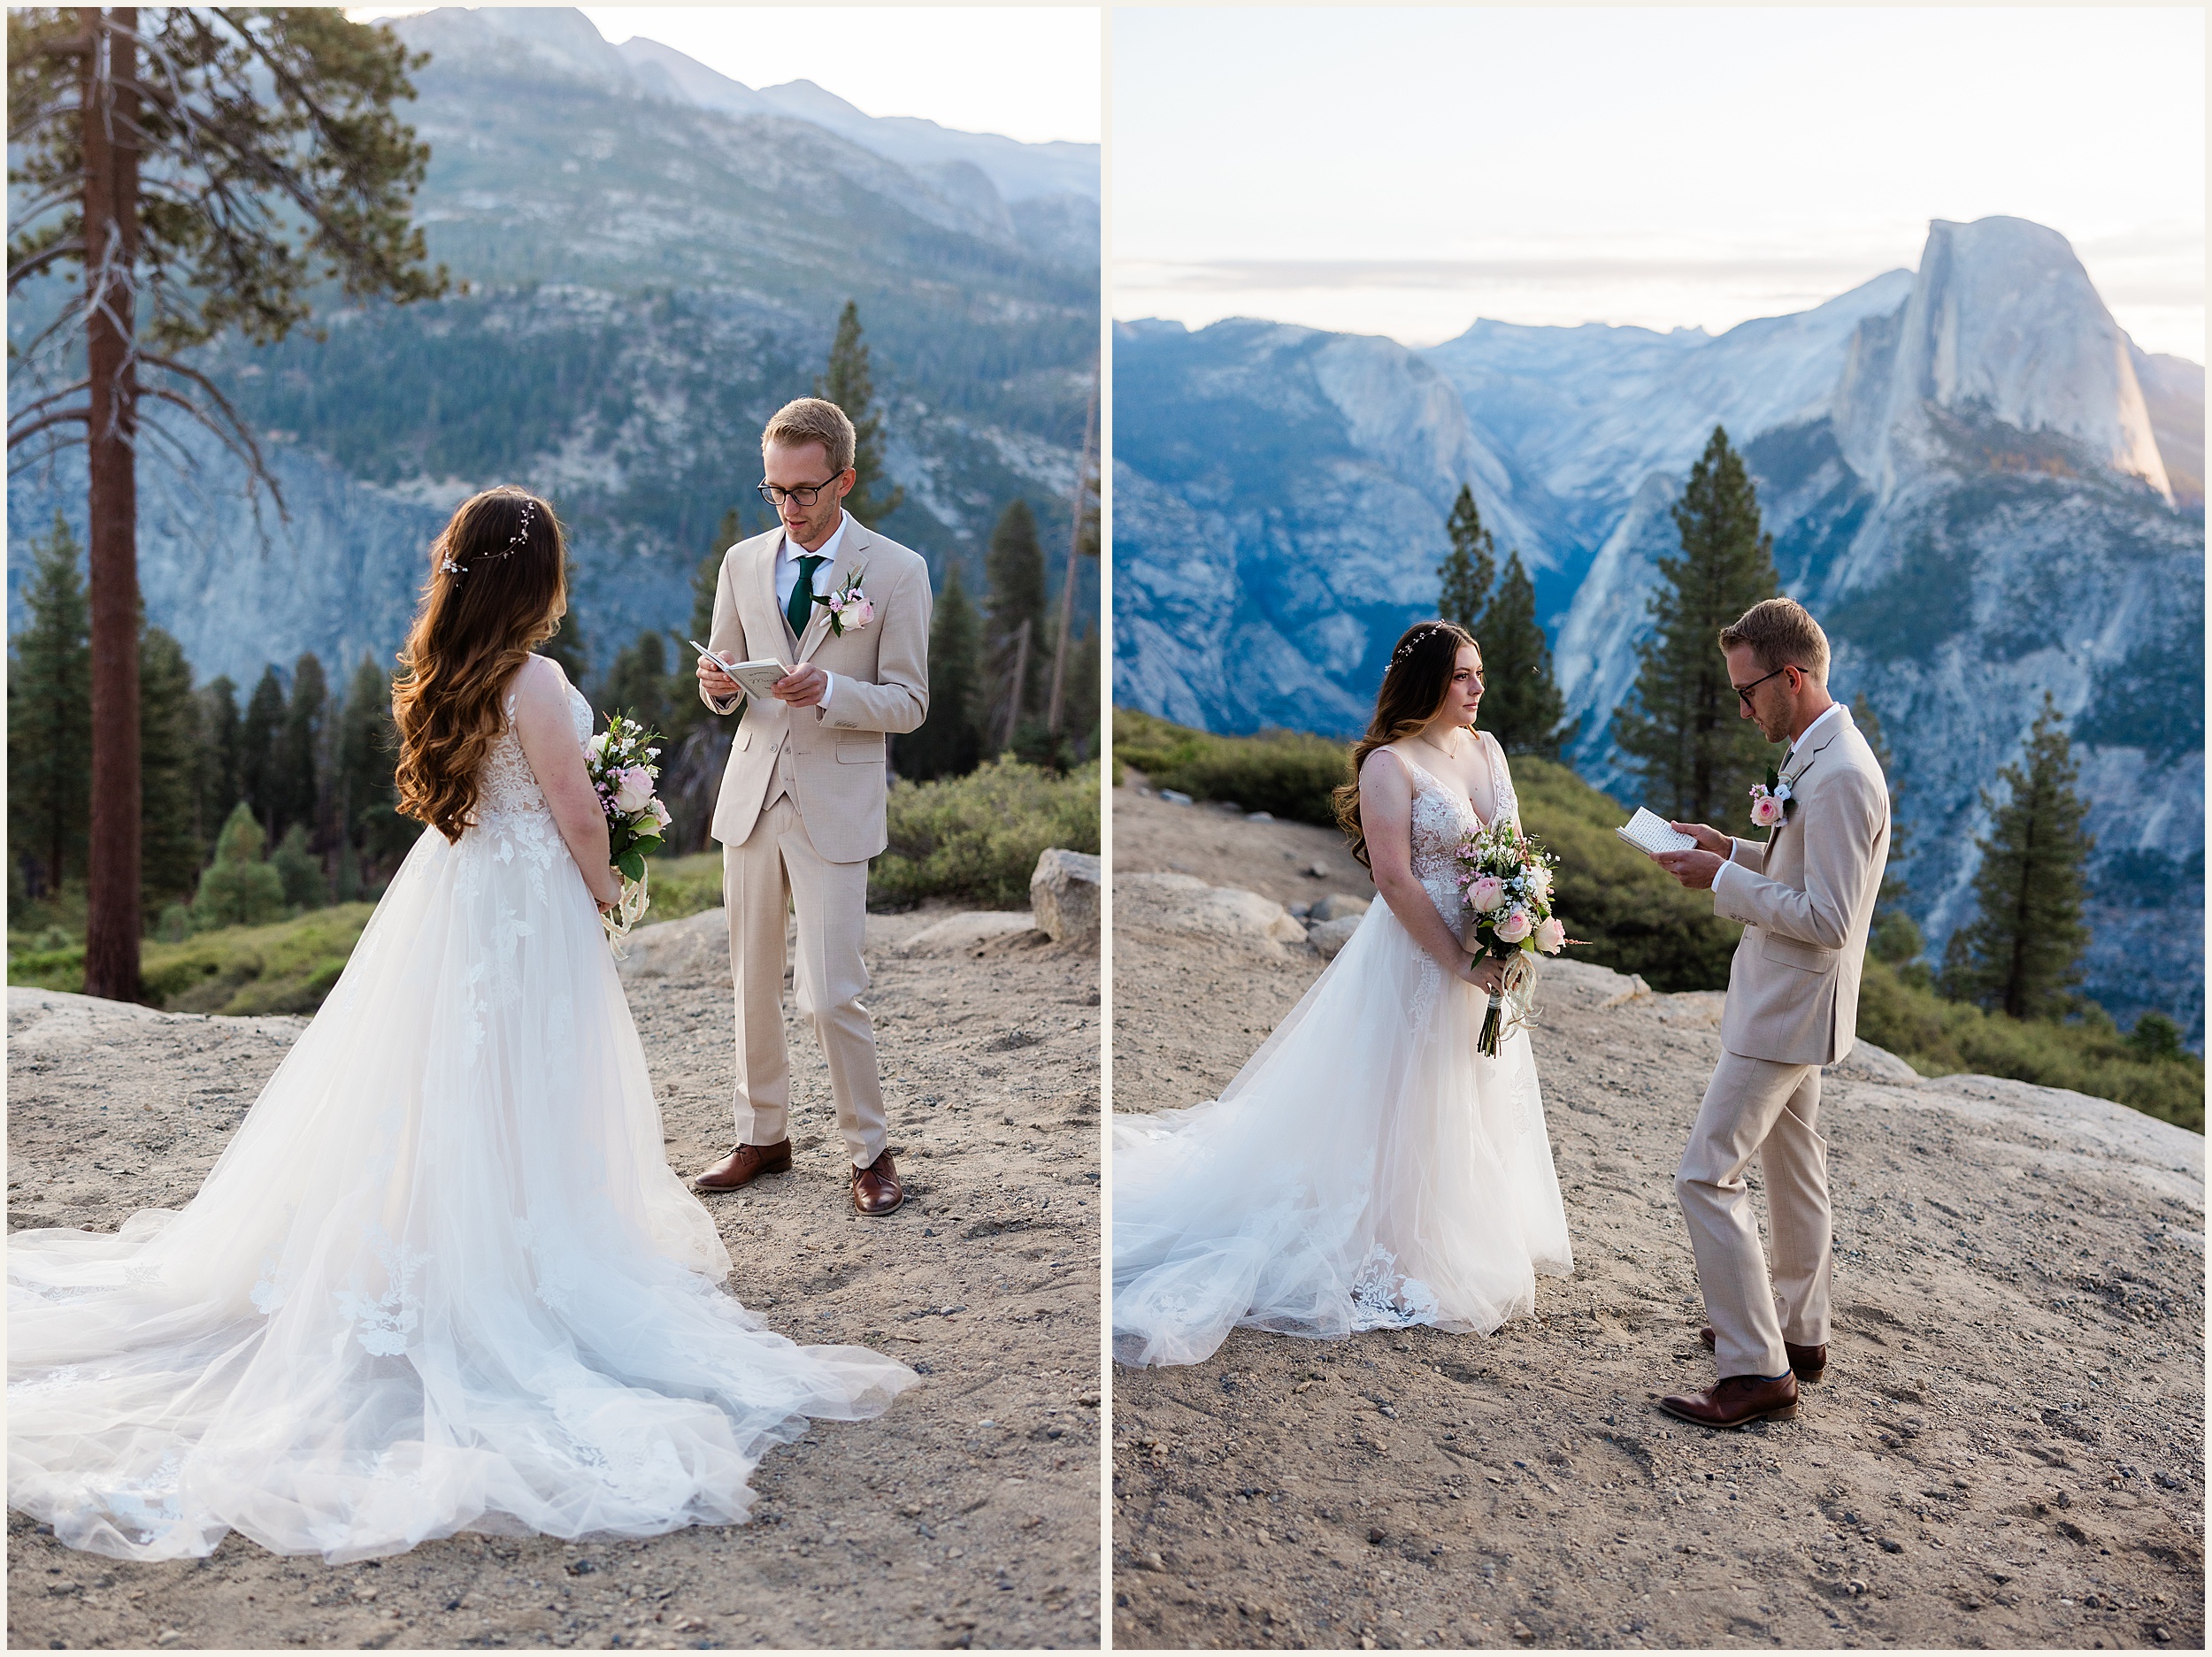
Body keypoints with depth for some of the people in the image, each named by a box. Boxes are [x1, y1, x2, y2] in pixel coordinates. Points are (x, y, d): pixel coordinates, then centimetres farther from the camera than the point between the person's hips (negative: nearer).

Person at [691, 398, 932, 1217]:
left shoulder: (898, 571, -5)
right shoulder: (743, 561, 8)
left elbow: (909, 703, -5)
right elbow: (725, 684, 15)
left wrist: (829, 692, -23)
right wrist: (717, 684, -9)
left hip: (836, 803, -4)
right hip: (752, 793, 5)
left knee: (830, 995, -6)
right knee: (752, 986, 13)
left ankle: (870, 1150, 14)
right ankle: (762, 1137, 29)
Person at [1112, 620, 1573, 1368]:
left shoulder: (1487, 747, 7)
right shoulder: (1390, 764, -16)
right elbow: (1395, 879, -21)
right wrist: (1459, 964, -20)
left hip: (1490, 958, 8)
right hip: (1419, 958, -7)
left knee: (1480, 1100, 18)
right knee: (1403, 1104, 3)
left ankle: (1471, 1243, 37)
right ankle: (1393, 1257, 19)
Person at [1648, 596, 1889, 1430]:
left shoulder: (1839, 775, -25)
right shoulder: (1817, 755, 8)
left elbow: (1829, 918, -27)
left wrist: (1723, 882, -22)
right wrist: (1734, 849, 7)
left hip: (1788, 1011, -11)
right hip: (1788, 1004, 11)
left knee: (1707, 1175, -9)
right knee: (1793, 1163, 21)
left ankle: (1757, 1370, -3)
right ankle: (1800, 1330, 37)